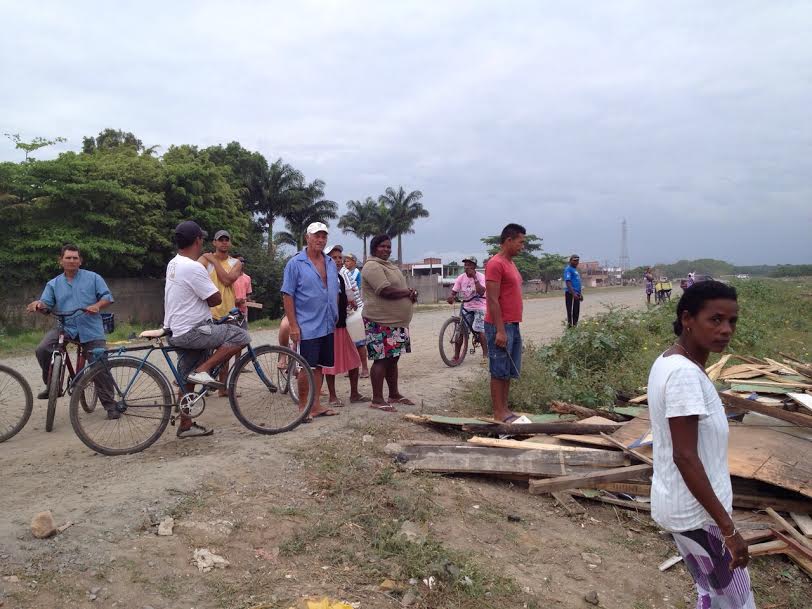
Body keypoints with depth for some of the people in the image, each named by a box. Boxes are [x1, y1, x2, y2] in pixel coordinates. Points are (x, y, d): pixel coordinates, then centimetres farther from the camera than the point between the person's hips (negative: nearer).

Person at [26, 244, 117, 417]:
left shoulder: (93, 278, 8)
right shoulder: (53, 284, 15)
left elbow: (107, 297, 3)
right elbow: (46, 305, 5)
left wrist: (97, 306, -17)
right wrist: (39, 304, -19)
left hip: (91, 330, -2)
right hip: (65, 328, 2)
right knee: (42, 349, -23)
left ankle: (110, 406, 5)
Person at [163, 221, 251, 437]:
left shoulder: (173, 264, 12)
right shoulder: (193, 268, -20)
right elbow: (215, 299, -16)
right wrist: (216, 292, 5)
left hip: (177, 332, 10)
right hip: (192, 332, -10)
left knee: (188, 380, 17)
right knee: (240, 336, -13)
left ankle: (186, 426, 24)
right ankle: (202, 371, -13)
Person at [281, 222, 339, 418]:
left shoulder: (331, 264, 12)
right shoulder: (295, 263, -6)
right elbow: (287, 295, -9)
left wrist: (335, 318, 15)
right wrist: (293, 325, -14)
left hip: (328, 326, 6)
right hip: (307, 327, -6)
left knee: (320, 366, 11)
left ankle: (316, 404, 20)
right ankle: (303, 406, 9)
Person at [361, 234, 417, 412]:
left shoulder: (389, 266, 18)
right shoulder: (372, 266, -14)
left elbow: (399, 288, 21)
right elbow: (386, 291, -24)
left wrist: (410, 295, -2)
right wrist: (408, 292, -11)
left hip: (397, 322, 9)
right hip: (381, 323, -9)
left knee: (393, 359, 14)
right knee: (382, 360, -5)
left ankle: (394, 395, 24)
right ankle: (377, 400, 2)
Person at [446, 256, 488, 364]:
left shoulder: (481, 277, -12)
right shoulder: (461, 278, 0)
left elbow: (481, 292, -27)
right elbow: (454, 292, -6)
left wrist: (474, 277, -29)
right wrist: (451, 298, -29)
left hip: (479, 307, -4)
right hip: (466, 307, 4)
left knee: (479, 330, -15)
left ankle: (485, 355, -1)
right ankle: (456, 356, 3)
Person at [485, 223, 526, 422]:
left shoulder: (511, 263, 16)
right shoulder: (495, 264, -14)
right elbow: (492, 300, -18)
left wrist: (512, 326, 17)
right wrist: (500, 330, -21)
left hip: (513, 325, 9)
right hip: (500, 326, -9)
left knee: (509, 371, 13)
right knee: (499, 371, -2)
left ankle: (504, 409, 20)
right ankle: (498, 413, 5)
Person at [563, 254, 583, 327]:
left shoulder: (576, 270, 20)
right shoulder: (568, 269, -9)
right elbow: (568, 282, -19)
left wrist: (580, 294, 24)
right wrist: (573, 293, -26)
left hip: (576, 294, 9)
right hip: (571, 293, -9)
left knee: (576, 311, 12)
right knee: (570, 310, -6)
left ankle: (575, 325, 19)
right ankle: (570, 325, -4)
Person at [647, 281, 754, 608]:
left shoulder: (669, 362, 4)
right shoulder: (684, 373, -25)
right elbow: (685, 457, -26)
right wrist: (728, 529, -21)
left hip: (679, 503, 9)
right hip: (696, 510, -9)